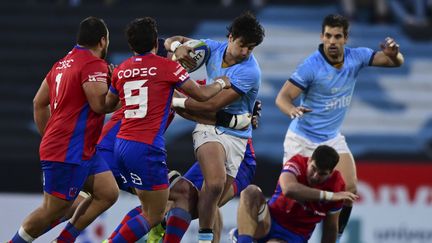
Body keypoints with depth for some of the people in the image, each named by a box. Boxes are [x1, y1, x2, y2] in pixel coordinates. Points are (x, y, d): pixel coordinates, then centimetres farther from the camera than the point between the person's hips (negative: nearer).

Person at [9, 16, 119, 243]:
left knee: (108, 193, 7)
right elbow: (100, 104, -23)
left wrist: (48, 138, 25)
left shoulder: (63, 63, 14)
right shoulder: (94, 65, -14)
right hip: (69, 152, -10)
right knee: (52, 210, -4)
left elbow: (39, 103, 19)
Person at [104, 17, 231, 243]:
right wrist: (221, 83, 22)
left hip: (121, 145, 7)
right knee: (154, 216, 0)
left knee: (149, 210, 17)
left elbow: (107, 104, 26)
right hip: (147, 148, -7)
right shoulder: (167, 67, -5)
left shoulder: (120, 70, 10)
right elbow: (202, 95, 1)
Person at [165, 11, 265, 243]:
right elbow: (171, 41, 10)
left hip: (235, 134, -1)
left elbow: (213, 104, -20)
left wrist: (176, 102, -13)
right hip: (209, 128, 1)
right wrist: (177, 46, -15)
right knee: (215, 183, -26)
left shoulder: (249, 72, -17)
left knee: (214, 197, -1)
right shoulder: (214, 48, -1)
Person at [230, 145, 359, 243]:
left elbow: (330, 228, 3)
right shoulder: (297, 164, -16)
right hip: (270, 221, 0)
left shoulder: (336, 186, -10)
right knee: (251, 192, -32)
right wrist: (328, 196, -39)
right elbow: (289, 189, -40)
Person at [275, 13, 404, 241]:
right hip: (302, 139, -4)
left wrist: (393, 53, -29)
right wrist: (292, 109, -46)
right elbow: (282, 97, -22)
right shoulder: (311, 66, -21)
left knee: (349, 190, -11)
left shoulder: (356, 57, -7)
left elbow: (396, 62, -4)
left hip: (332, 139, 4)